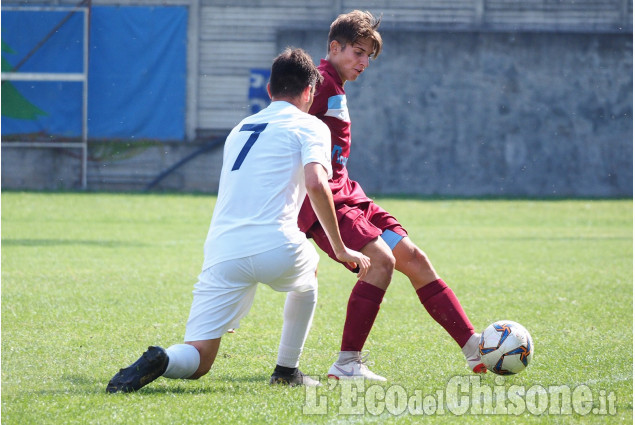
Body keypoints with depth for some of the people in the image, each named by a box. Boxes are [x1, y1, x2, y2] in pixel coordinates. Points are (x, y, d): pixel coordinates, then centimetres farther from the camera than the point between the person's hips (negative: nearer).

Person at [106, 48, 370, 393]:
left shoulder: (240, 128, 28)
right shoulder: (310, 126, 9)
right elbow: (316, 184, -10)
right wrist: (340, 250, -3)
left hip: (222, 253, 4)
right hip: (275, 246, -3)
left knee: (198, 360, 2)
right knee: (307, 273, 35)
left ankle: (159, 362, -31)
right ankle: (286, 371, 31)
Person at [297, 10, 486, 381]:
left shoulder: (335, 89, 20)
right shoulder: (320, 83, -12)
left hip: (346, 195, 10)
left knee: (413, 258, 4)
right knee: (381, 260, -24)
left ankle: (476, 350, 4)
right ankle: (347, 364, -17)